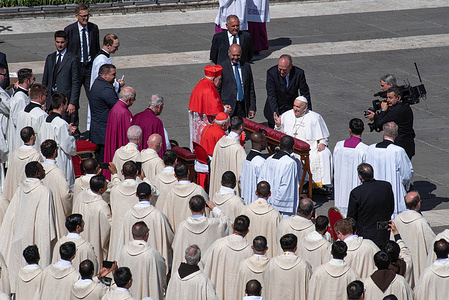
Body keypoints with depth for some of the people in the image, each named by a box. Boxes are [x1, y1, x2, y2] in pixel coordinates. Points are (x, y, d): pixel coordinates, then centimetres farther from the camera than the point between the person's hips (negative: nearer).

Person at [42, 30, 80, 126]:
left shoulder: (72, 59, -3)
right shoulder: (50, 58, 14)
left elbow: (76, 83, -6)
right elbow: (45, 80, 18)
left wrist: (72, 103, -13)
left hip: (66, 99, -5)